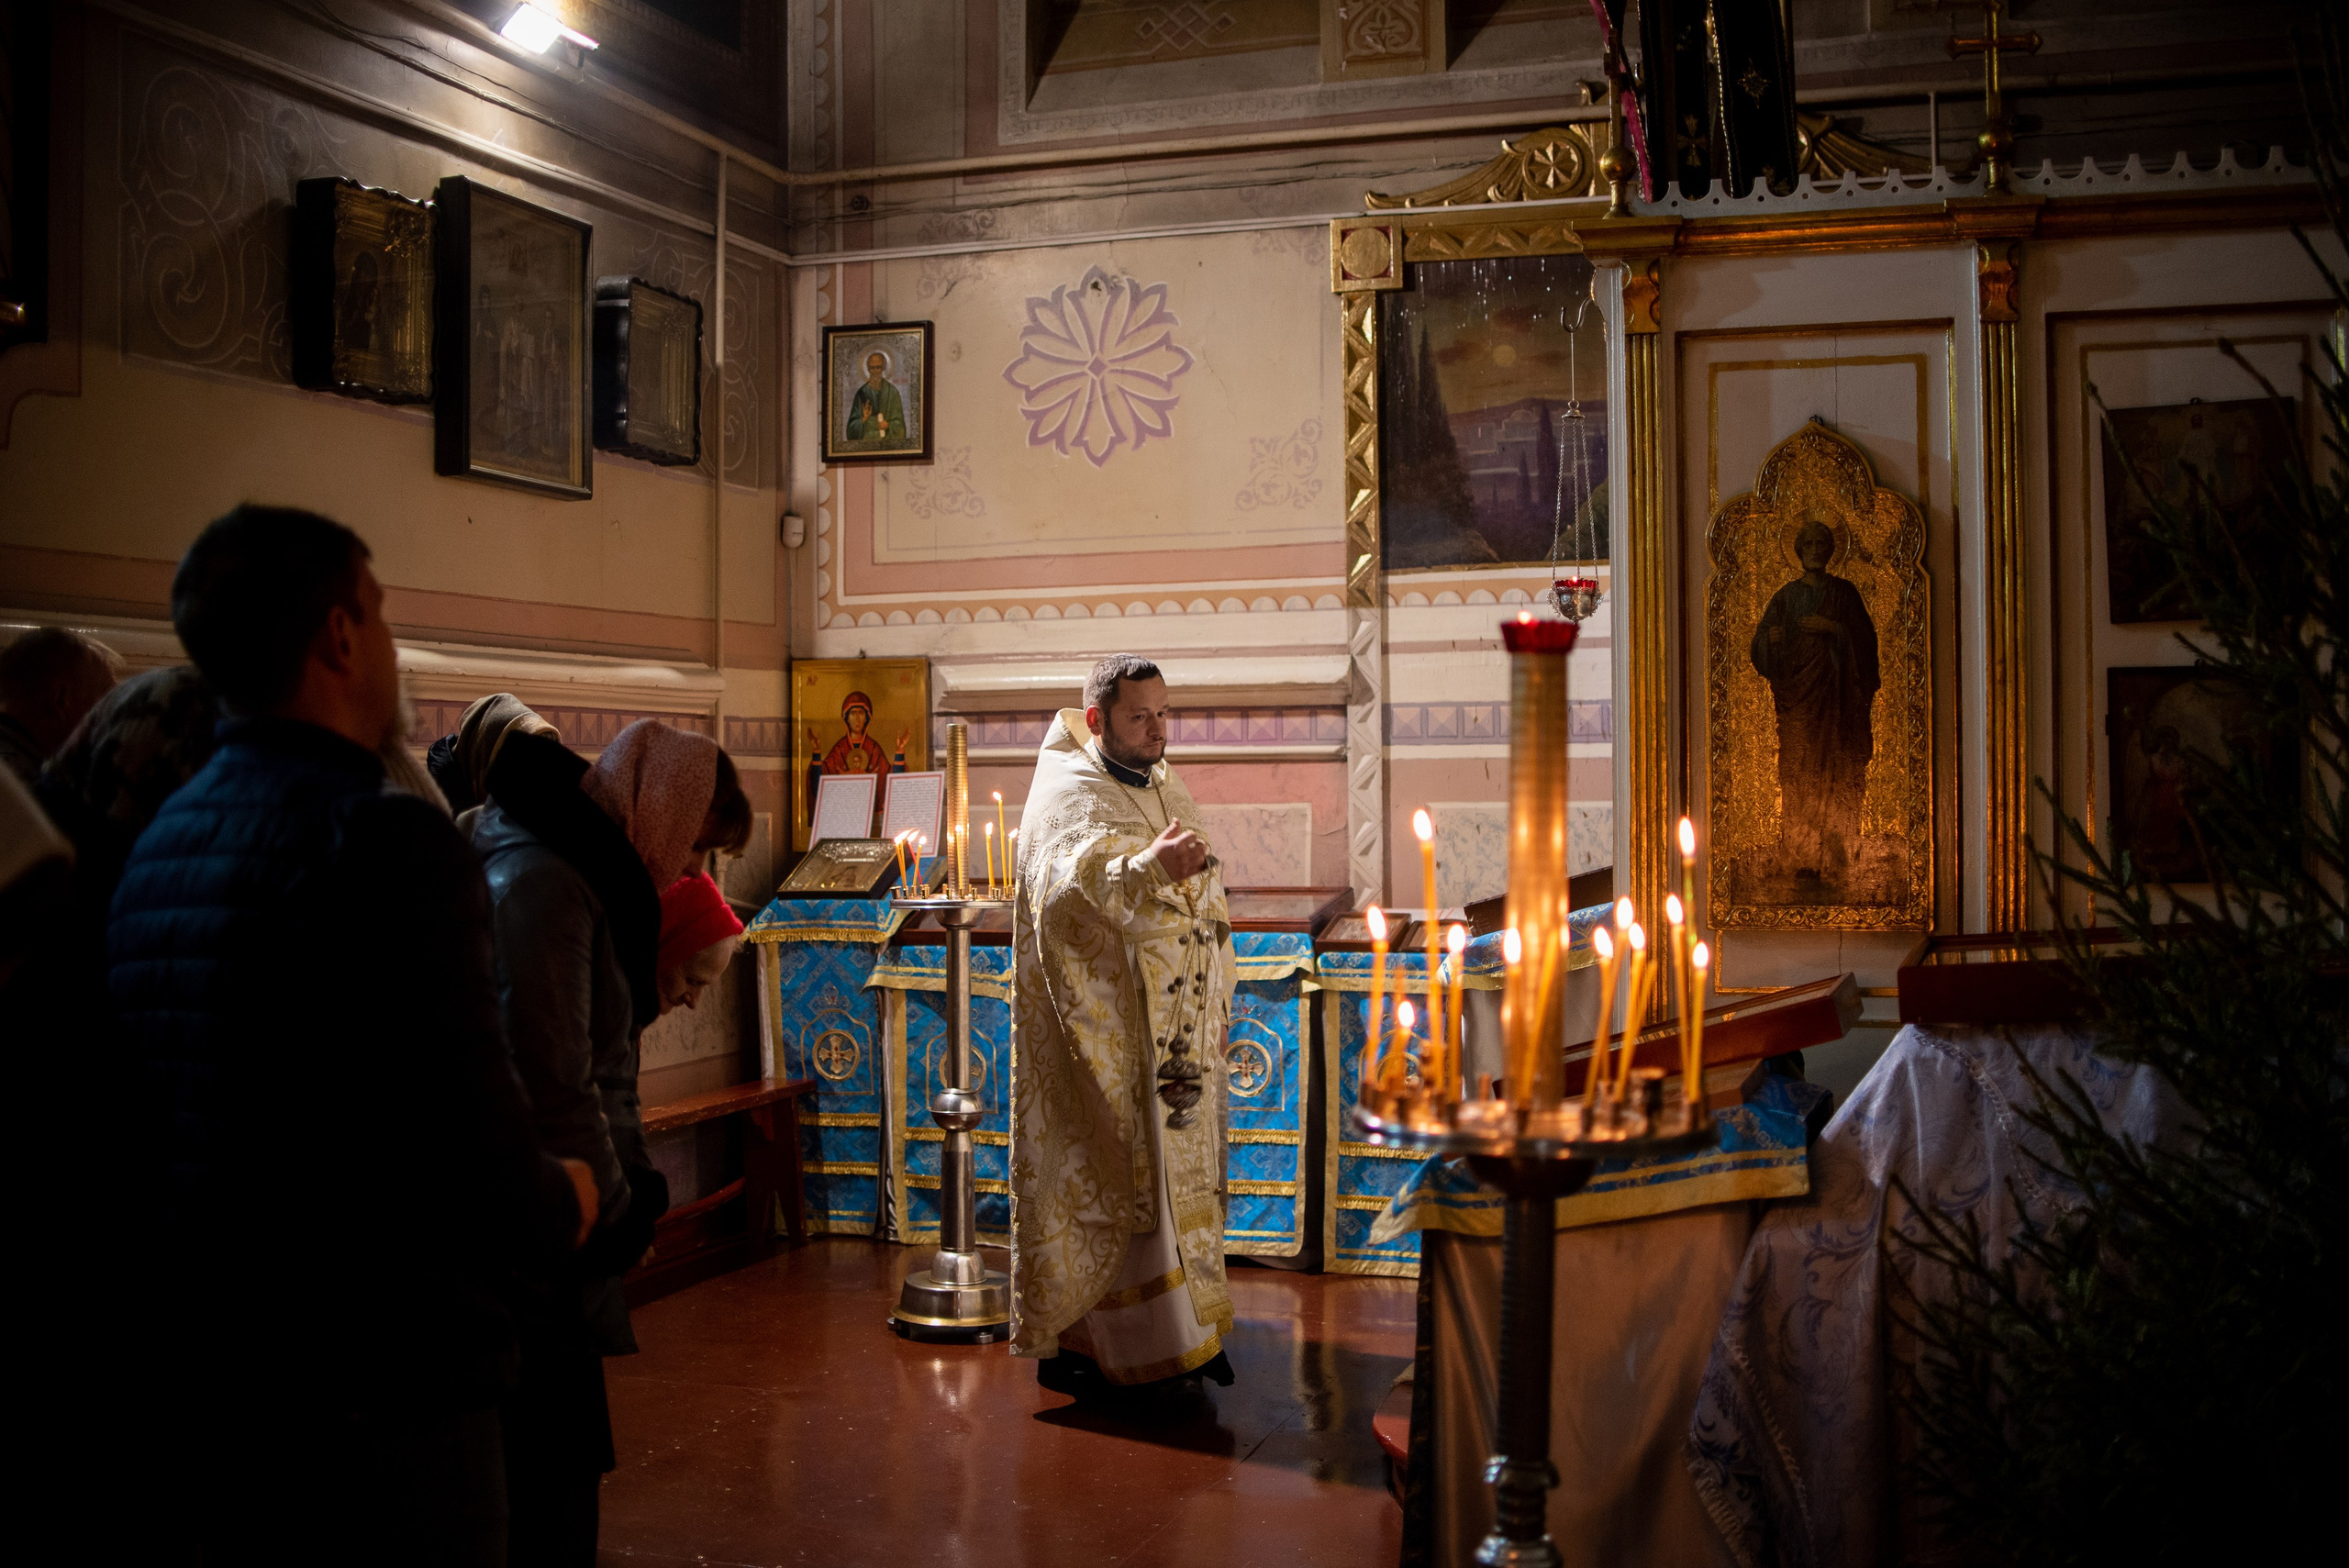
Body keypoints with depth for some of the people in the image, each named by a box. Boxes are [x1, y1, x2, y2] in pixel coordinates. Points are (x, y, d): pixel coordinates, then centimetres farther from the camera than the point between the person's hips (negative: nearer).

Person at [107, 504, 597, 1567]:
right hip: (377, 1401, -8)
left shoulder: (151, 851, 7)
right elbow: (478, 1170, -23)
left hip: (193, 1397, 8)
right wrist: (564, 1202, -1)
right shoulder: (386, 842, -19)